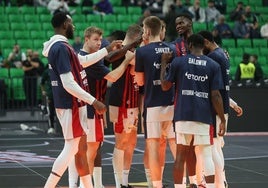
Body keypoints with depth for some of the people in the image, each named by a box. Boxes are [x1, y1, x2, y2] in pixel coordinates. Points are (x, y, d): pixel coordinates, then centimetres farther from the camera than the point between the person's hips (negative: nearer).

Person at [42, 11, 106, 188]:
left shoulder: (61, 46, 12)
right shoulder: (61, 48, -19)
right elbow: (69, 84, -24)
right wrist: (94, 101, -21)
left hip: (75, 105, 10)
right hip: (71, 106, -10)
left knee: (81, 147, 13)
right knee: (71, 149, -6)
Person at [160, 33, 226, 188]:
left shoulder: (178, 62, 2)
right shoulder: (214, 65, 3)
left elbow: (165, 86, 8)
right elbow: (215, 95, -2)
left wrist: (164, 63, 19)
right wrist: (223, 120, 2)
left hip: (183, 115, 0)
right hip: (204, 116, 0)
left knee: (181, 154, 8)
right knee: (206, 155, 3)